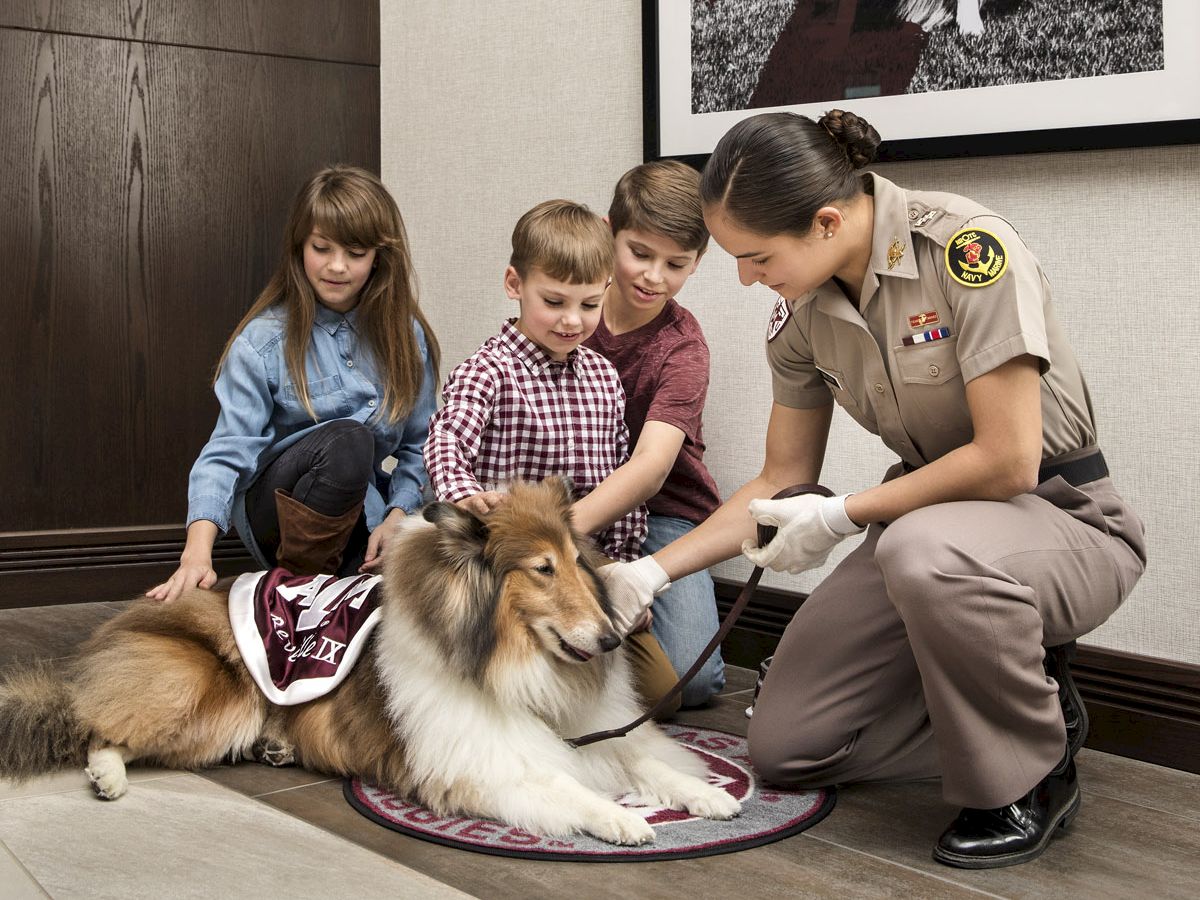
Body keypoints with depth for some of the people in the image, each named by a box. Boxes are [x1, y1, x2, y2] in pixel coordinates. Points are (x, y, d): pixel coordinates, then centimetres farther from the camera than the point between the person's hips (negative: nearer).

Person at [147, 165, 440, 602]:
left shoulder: (406, 336, 3)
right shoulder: (263, 342, -9)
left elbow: (419, 447, 6)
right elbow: (226, 455, -16)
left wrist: (396, 516, -12)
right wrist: (198, 551, -30)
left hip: (366, 510, 3)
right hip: (276, 512, -3)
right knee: (348, 438, -34)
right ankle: (300, 578, -13)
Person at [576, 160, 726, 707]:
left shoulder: (682, 346, -14)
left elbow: (652, 463, -30)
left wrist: (568, 524, -49)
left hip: (661, 511, -2)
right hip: (561, 503, 2)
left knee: (689, 678, -20)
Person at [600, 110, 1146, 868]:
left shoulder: (967, 250, -24)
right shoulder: (803, 311, -3)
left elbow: (1009, 461, -26)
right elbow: (782, 485, 7)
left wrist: (842, 517, -17)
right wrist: (652, 573, -3)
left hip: (1065, 518, -6)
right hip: (927, 517, 7)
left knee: (923, 550, -42)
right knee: (783, 748, -1)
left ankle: (1033, 779, -14)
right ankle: (1033, 702, 13)